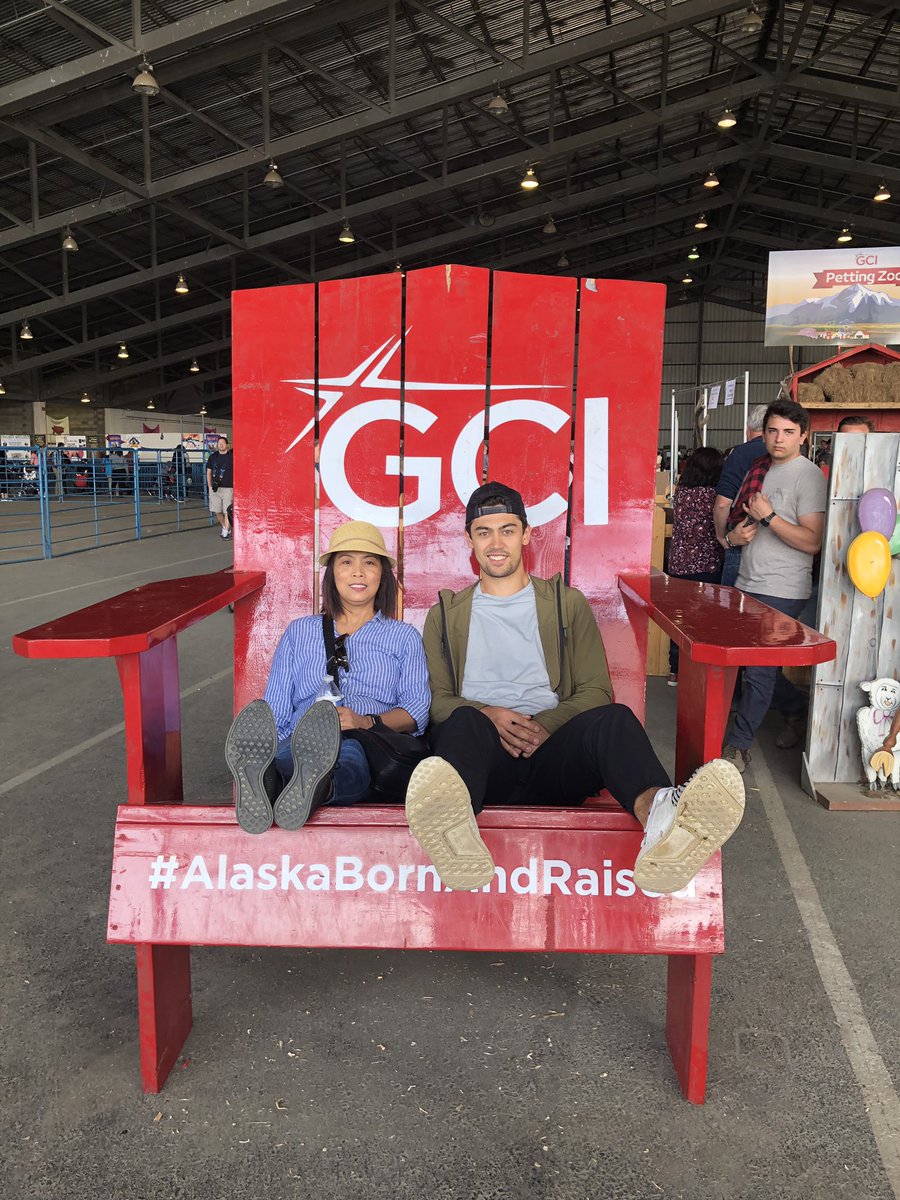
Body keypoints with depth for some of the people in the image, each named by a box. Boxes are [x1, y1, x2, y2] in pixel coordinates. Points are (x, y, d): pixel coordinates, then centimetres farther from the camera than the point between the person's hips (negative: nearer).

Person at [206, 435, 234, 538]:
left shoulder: (232, 456, -1)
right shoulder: (212, 457, 10)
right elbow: (208, 472, 15)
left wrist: (235, 487, -5)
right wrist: (210, 486, 8)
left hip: (228, 488, -4)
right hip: (215, 488, 4)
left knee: (227, 511, -7)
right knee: (216, 511, 7)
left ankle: (226, 532, 0)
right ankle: (225, 527, 28)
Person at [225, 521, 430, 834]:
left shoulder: (404, 637, 25)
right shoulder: (300, 632, 30)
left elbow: (417, 708, 8)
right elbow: (275, 710, 19)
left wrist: (368, 721, -13)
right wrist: (260, 748, -3)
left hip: (371, 750, -2)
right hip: (299, 745, 2)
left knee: (349, 750, -41)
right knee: (280, 758, -38)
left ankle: (314, 784, -71)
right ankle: (263, 780, -68)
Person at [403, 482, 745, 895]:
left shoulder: (567, 604, 22)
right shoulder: (446, 615, 22)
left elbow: (595, 691, 12)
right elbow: (437, 698, 11)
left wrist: (546, 724, -9)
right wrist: (487, 716, -11)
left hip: (551, 749, 1)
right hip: (485, 753, 0)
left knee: (613, 719, -32)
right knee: (465, 724, -36)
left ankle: (657, 812, -64)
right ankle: (454, 827, -69)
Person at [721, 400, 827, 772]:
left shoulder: (809, 476, -10)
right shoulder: (760, 471, 13)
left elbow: (812, 542, -17)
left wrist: (768, 517, -19)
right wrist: (734, 535, 3)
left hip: (782, 592, -8)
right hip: (749, 584, 8)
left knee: (759, 670, -4)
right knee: (750, 662, 15)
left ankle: (738, 745, 7)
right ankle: (797, 710, 36)